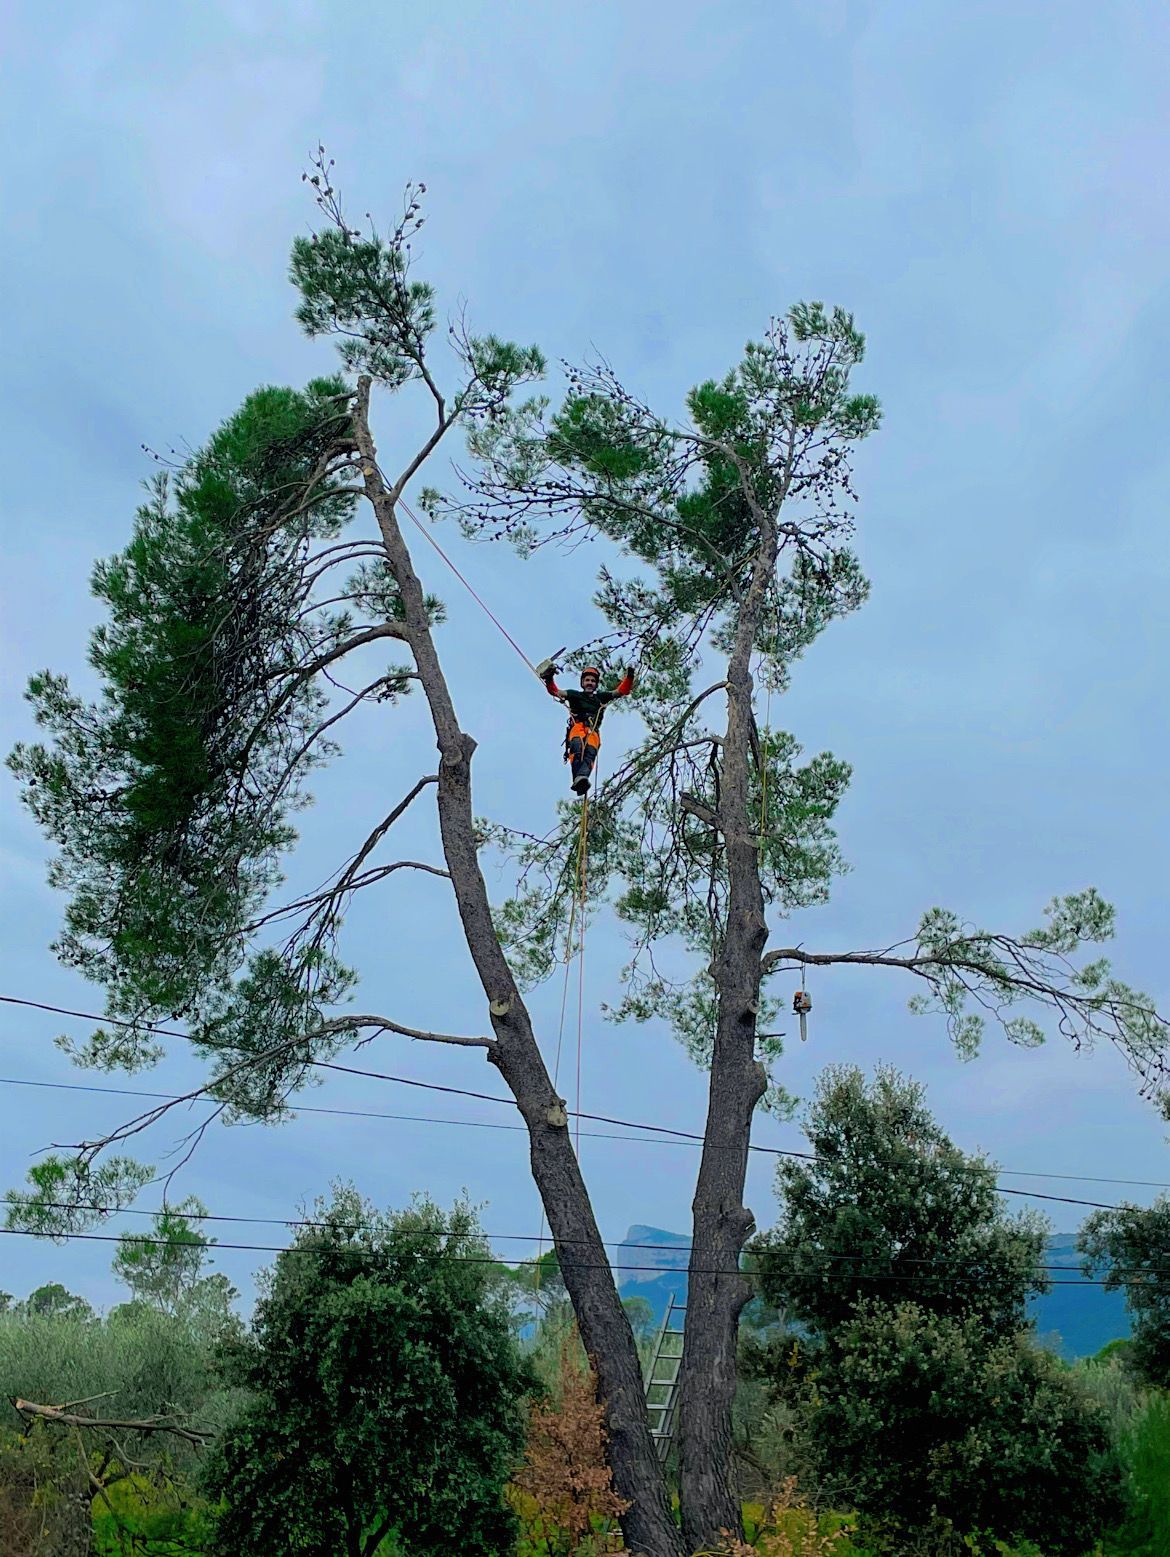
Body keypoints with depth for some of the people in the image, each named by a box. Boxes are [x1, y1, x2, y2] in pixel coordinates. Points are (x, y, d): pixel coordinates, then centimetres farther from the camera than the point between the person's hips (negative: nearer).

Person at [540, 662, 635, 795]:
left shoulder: (601, 697, 33)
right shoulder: (575, 695, 27)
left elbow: (622, 690, 31)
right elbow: (554, 691, 16)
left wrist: (629, 676, 18)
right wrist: (549, 679, -1)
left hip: (593, 732, 2)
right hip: (577, 728, -1)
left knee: (590, 753, -30)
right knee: (578, 748, -35)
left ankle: (582, 777, -59)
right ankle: (578, 779, -58)